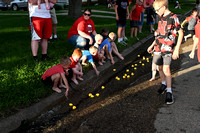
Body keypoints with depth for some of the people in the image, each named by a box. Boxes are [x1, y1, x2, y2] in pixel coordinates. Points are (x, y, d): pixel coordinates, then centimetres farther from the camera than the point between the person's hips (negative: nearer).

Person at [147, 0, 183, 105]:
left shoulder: (173, 17, -11)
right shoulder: (160, 18, 10)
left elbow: (180, 33, -9)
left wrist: (177, 49, -15)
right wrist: (152, 45, 21)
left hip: (167, 47, -7)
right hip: (158, 47, 7)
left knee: (166, 69, -13)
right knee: (160, 67, 13)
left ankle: (169, 92, -7)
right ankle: (163, 84, 34)